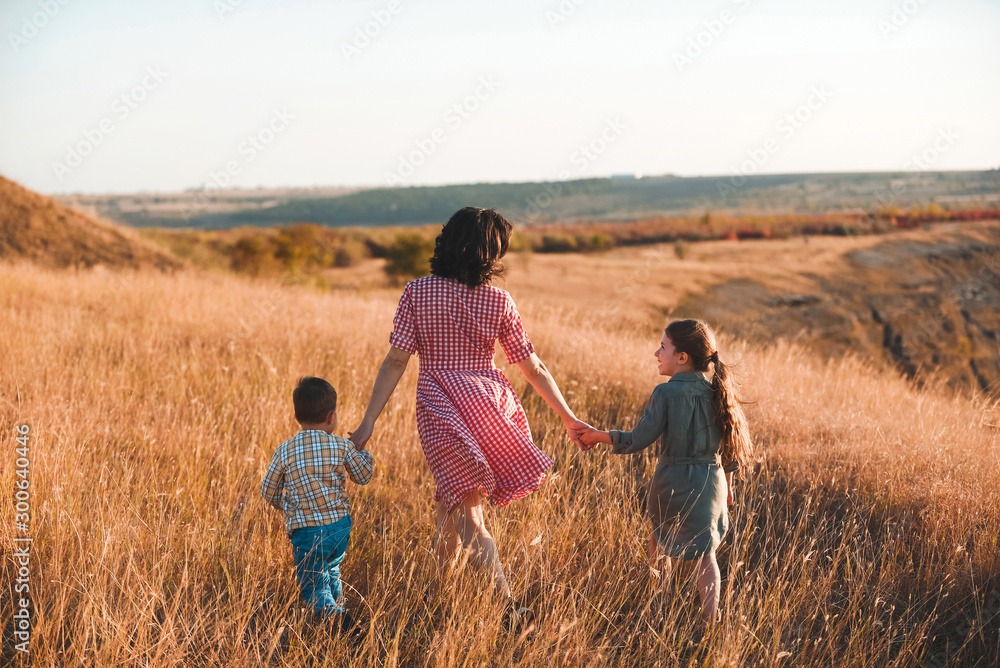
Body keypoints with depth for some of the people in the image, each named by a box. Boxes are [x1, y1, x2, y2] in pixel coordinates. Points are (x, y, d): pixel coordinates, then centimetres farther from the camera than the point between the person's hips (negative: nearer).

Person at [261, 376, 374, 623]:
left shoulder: (284, 451, -6)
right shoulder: (342, 446, -5)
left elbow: (268, 492, 4)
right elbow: (363, 476, 11)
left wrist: (286, 505, 24)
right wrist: (361, 450, 28)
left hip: (306, 531, -3)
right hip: (340, 526, 3)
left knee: (313, 584, 1)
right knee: (331, 568, 30)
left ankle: (331, 612, -23)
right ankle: (337, 604, 29)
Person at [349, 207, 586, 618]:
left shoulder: (416, 294, -4)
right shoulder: (498, 301, -2)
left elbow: (396, 361, -8)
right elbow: (533, 369, 1)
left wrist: (369, 422, -5)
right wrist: (569, 418, 10)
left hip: (438, 409, -2)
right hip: (487, 407, 2)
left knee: (465, 517, 1)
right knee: (450, 506, 20)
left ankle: (508, 608, -5)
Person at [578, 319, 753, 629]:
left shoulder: (666, 393, -14)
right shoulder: (717, 393, 2)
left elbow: (638, 439, -15)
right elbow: (730, 444, 9)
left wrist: (599, 436, -2)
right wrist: (727, 485, 22)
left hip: (673, 481, -3)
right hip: (710, 481, 4)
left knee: (659, 544, 20)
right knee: (704, 552, 9)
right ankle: (709, 623, 0)